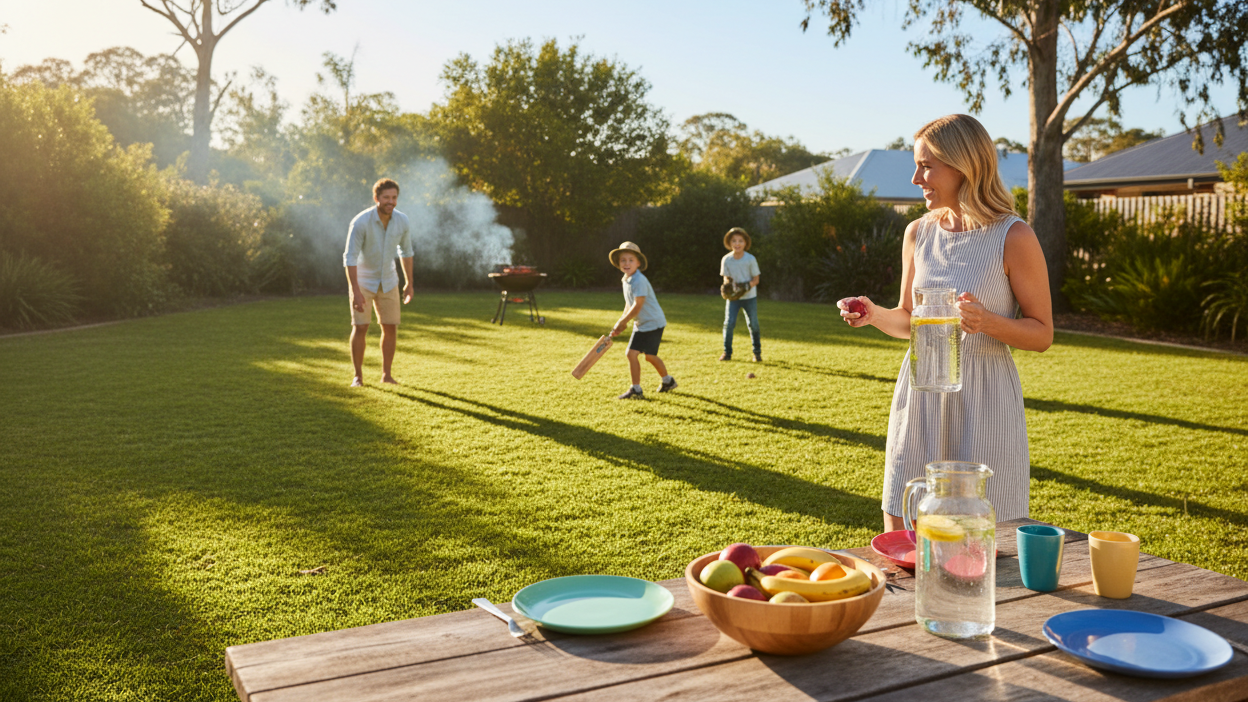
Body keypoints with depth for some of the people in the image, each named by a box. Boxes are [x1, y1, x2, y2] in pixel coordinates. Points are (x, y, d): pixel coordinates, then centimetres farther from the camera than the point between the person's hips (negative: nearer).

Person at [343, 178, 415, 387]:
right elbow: (350, 258, -25)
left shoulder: (402, 221, -12)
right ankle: (358, 376, 4)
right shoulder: (360, 222, -25)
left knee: (390, 328, 3)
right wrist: (356, 291, -32)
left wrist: (409, 283, 9)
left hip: (387, 281, 4)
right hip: (363, 281, -4)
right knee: (360, 327, -9)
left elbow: (406, 251, 5)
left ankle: (386, 374, 16)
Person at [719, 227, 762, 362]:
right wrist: (726, 285, -19)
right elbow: (727, 278, 4)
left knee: (753, 324, 3)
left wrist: (748, 285, -27)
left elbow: (756, 279, -6)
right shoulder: (726, 259, -8)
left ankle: (757, 353, 20)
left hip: (749, 296, -1)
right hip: (733, 297, 1)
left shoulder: (750, 259, -12)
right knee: (729, 323, -10)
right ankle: (727, 353, 3)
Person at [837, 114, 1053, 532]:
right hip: (920, 395, 4)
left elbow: (1042, 333, -4)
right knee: (898, 543, 6)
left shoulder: (1014, 238, -8)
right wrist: (875, 315, -5)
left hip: (983, 402, -4)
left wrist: (988, 322, -22)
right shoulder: (918, 234, 6)